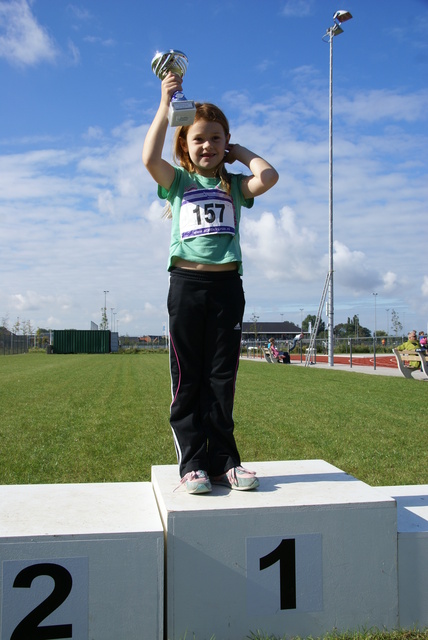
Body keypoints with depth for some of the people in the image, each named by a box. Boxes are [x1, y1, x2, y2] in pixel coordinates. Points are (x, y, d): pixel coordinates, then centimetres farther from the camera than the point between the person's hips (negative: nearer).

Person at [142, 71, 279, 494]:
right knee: (187, 379, 1)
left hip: (227, 285, 1)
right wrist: (166, 106, -5)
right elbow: (150, 159, -9)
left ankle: (223, 460, 11)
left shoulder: (234, 186, 15)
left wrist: (241, 153, 11)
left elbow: (268, 177, -5)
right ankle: (192, 463, 7)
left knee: (221, 378, 5)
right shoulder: (178, 181, 11)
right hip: (187, 284, -1)